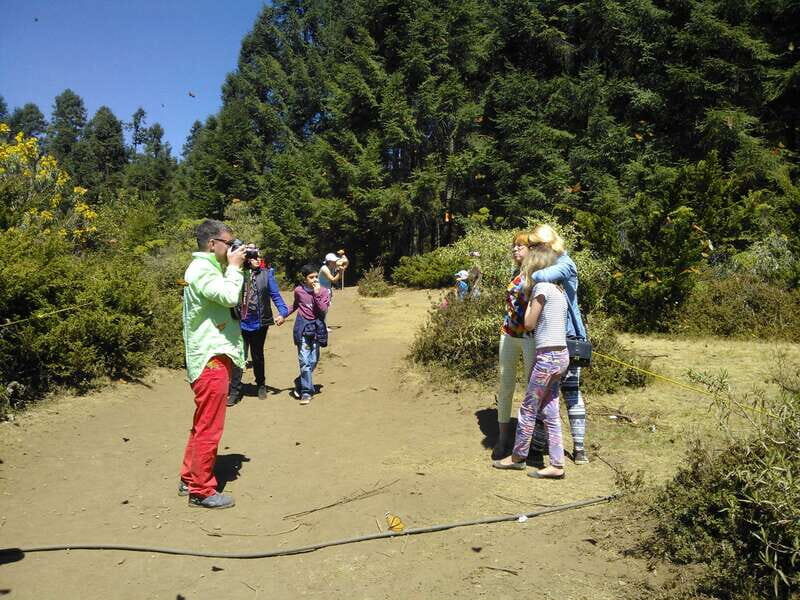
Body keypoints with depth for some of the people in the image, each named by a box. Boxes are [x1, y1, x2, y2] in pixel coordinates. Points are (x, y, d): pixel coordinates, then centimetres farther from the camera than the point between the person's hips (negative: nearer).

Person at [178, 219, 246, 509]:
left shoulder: (207, 268, 16)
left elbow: (229, 300, 18)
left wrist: (238, 268, 9)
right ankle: (202, 490, 8)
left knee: (203, 424, 19)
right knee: (209, 428, -2)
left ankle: (190, 479, 31)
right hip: (211, 358, -11)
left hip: (211, 355, 11)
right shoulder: (200, 270, -15)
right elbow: (230, 296, -28)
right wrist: (234, 266, -13)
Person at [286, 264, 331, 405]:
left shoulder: (324, 291, -2)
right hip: (302, 328, -1)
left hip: (317, 328, 1)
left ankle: (300, 383, 30)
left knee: (313, 361, 7)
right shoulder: (299, 290, 1)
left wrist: (317, 294, -18)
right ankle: (306, 391, -3)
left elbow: (323, 311, -12)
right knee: (305, 361, -9)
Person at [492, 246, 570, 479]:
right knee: (550, 411, 12)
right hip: (561, 355, 9)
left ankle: (518, 456, 20)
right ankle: (556, 465, 15)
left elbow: (529, 324, -7)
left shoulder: (541, 287, -11)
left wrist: (530, 295, 1)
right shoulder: (558, 288, 14)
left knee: (528, 408, 5)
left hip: (548, 356, -9)